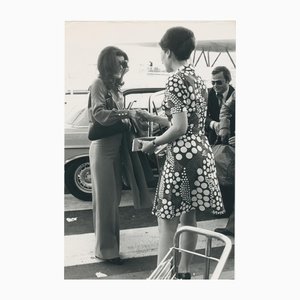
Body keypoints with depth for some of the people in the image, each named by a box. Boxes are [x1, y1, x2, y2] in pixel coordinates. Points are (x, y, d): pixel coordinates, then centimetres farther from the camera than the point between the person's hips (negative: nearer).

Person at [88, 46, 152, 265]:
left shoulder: (115, 87, 15)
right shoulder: (99, 84, -9)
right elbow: (100, 114, -22)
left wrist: (130, 119, -1)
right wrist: (127, 113, -25)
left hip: (117, 147, 8)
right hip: (103, 148, -8)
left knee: (114, 197, 14)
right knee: (106, 199, -2)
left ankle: (110, 243, 26)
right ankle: (106, 249, 8)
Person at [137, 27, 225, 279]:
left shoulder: (176, 80, -14)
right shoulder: (197, 79, 13)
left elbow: (179, 128, -20)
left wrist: (153, 143, -5)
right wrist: (153, 118, 24)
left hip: (183, 156, -9)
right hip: (201, 153, 9)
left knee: (167, 224, -4)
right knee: (188, 217, 17)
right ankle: (184, 272, 29)